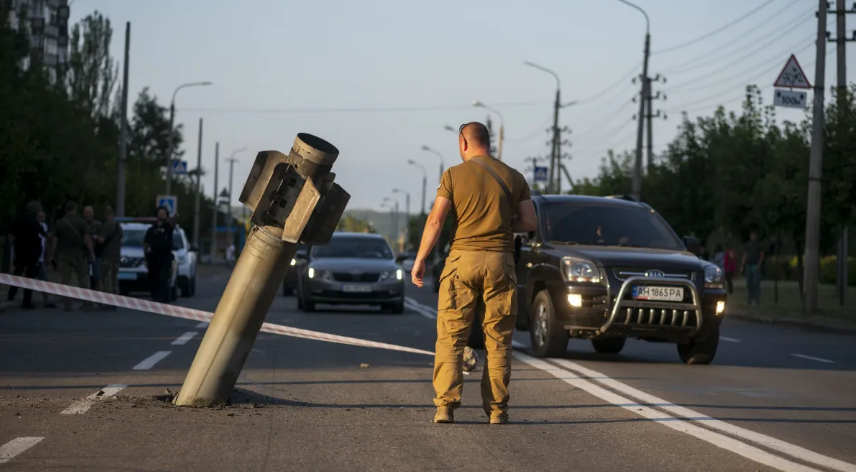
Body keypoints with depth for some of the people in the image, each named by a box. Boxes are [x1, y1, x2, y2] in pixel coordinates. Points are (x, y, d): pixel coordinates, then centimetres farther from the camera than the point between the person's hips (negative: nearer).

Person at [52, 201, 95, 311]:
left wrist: (55, 253, 9)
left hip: (63, 254, 1)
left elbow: (55, 240, 0)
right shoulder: (81, 222, -3)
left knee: (65, 280, 4)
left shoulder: (59, 223, 1)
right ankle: (86, 303, 2)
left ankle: (67, 304, 0)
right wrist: (92, 253, -2)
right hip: (78, 254, -1)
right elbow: (87, 239, -8)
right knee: (83, 278, 7)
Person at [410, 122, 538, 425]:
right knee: (498, 340, 6)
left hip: (463, 258, -2)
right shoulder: (513, 178, 7)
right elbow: (530, 223, 6)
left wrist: (419, 260, 1)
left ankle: (445, 406, -8)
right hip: (500, 262, 2)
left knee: (450, 337, 1)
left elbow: (435, 221, -6)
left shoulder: (454, 175, 0)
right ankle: (496, 409, 4)